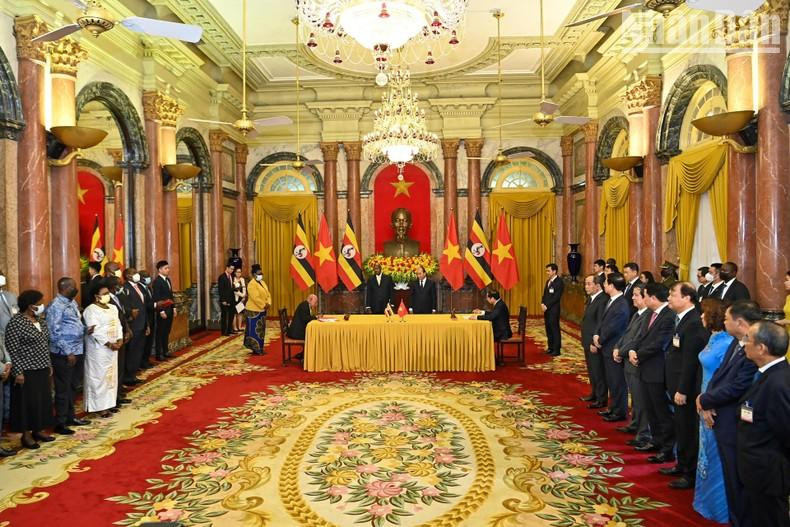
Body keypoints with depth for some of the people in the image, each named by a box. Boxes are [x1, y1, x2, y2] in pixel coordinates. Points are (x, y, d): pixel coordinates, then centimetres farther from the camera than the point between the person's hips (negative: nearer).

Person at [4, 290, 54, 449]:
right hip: (27, 371, -8)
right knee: (28, 402, 0)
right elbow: (12, 349, -16)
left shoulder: (38, 320, 8)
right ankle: (26, 435, 12)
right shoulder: (16, 322, -15)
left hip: (41, 369, 8)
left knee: (42, 400, 12)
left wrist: (48, 364, 16)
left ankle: (37, 431, 24)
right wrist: (18, 371, -18)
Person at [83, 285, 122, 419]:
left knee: (112, 374, 11)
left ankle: (109, 402, 21)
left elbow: (118, 324, 11)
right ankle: (99, 405, 6)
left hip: (113, 347, 7)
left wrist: (119, 340, -3)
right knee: (100, 375, -1)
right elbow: (96, 331, -19)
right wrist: (109, 344, -19)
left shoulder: (113, 307, 11)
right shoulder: (91, 310, -12)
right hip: (99, 348, -7)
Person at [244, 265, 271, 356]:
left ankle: (259, 348, 19)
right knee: (255, 330, -3)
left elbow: (268, 294, 11)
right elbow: (256, 298, -23)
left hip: (262, 310, 9)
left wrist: (268, 303, -6)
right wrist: (264, 305, -18)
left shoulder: (262, 283, 13)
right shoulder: (252, 284, -16)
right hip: (254, 311, -9)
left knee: (261, 330, 12)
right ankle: (255, 349, 2)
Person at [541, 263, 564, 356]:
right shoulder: (548, 281, 17)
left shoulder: (559, 282, -11)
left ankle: (556, 349, 3)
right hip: (546, 309, 8)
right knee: (548, 328, 11)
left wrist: (547, 306, -16)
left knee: (555, 329, -3)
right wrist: (542, 303, 0)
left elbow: (557, 297, -17)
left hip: (554, 309, -8)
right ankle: (550, 347, 20)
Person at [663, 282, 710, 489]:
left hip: (687, 389, -9)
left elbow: (690, 361, -22)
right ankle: (682, 465, 35)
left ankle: (691, 474, 16)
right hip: (678, 386, 9)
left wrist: (682, 390, -19)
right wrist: (674, 387, 14)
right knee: (681, 429, 20)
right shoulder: (682, 319, 8)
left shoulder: (694, 323, -21)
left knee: (689, 431, 3)